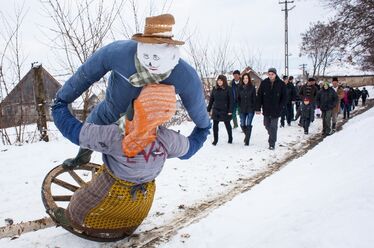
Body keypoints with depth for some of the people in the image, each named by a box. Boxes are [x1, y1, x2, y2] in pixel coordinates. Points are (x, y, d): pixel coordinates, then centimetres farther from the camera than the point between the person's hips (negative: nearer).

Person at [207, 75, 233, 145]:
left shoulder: (228, 89, -6)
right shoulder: (215, 89, 5)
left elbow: (231, 100, -7)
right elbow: (211, 100, 10)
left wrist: (230, 111, -13)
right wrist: (208, 109, 8)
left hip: (225, 110, -3)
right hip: (216, 110, 3)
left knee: (227, 124, 11)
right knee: (215, 125, 2)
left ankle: (230, 138, 30)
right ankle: (215, 140, 13)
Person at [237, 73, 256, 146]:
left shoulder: (252, 87, -3)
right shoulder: (240, 87, 4)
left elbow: (254, 98, -3)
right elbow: (238, 98, 12)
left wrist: (253, 108, -8)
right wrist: (240, 106, 4)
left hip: (250, 109, -3)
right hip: (242, 110, 3)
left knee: (248, 125, -5)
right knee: (242, 125, 5)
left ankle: (247, 140, 2)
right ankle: (247, 134, 34)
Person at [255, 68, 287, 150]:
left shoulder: (281, 84, -6)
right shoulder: (264, 83, -3)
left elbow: (284, 97, 0)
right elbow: (259, 96, -2)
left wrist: (280, 107, -8)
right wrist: (258, 108, -7)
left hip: (276, 110, -3)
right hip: (266, 109, 3)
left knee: (273, 127, -2)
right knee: (267, 125, 16)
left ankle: (272, 144, 5)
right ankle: (272, 137, 42)